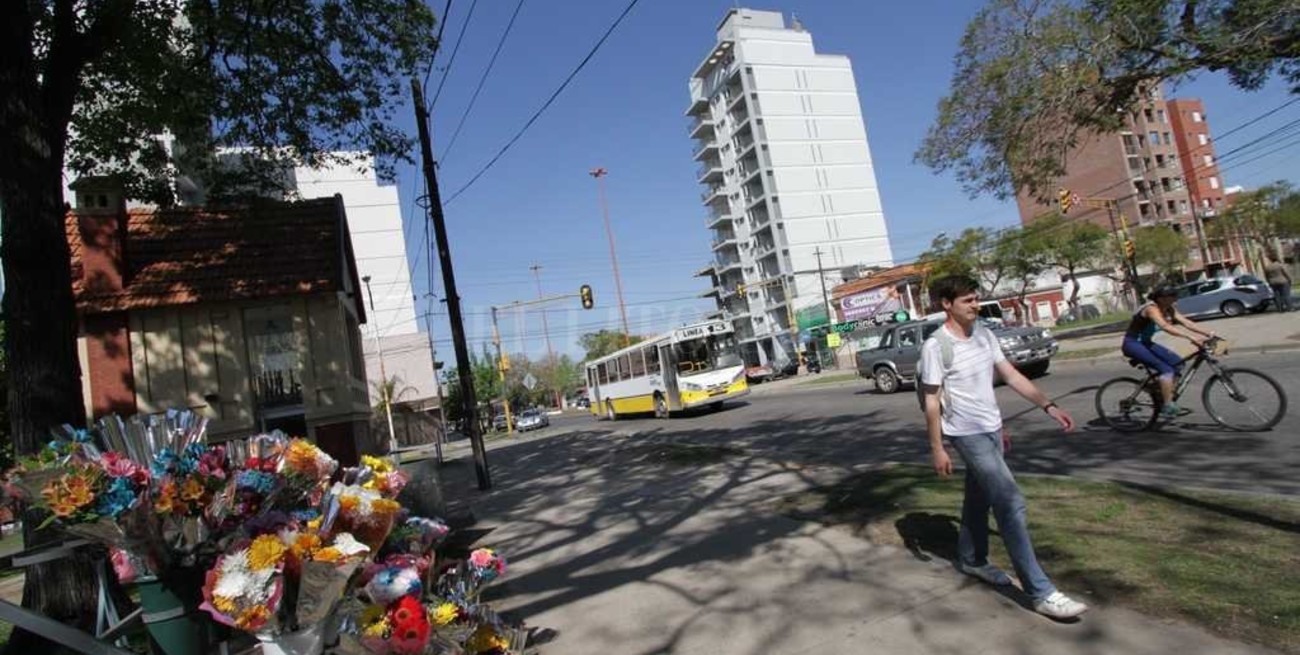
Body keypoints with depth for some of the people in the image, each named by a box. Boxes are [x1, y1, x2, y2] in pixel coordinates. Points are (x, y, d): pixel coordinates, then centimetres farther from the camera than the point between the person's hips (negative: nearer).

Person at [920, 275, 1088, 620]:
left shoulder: (984, 334, 5)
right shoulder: (936, 346, -17)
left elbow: (1012, 376, 10)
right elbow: (931, 402, -14)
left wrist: (1049, 406, 2)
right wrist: (937, 449, -13)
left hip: (991, 430, 7)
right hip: (968, 435, -7)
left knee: (979, 499, 19)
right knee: (1011, 503, -11)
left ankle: (971, 560, 38)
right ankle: (1041, 592, -5)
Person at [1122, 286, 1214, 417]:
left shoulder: (1170, 310, 4)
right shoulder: (1152, 309, -23)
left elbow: (1186, 323, -2)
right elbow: (1166, 327, -37)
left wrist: (1208, 333, -15)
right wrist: (1191, 337, -45)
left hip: (1145, 343, 9)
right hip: (1133, 344, -9)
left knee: (1177, 363, 0)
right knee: (1166, 369, -19)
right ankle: (1167, 406, -14)